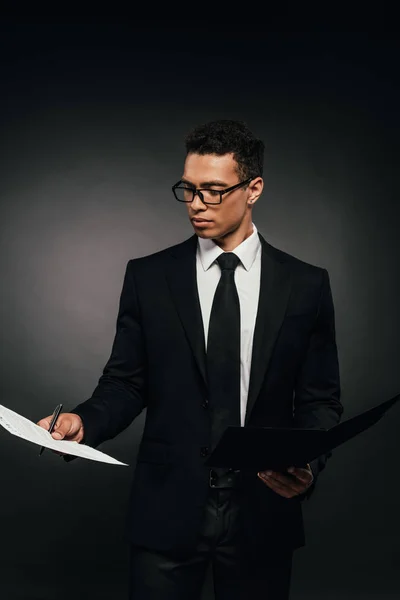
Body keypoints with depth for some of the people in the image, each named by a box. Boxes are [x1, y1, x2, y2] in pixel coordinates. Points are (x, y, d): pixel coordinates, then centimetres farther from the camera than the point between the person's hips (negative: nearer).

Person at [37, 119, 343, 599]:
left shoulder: (306, 285, 0)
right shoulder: (147, 276, 2)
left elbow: (319, 400, 3)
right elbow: (126, 383, 4)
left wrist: (309, 465, -15)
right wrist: (82, 422, -16)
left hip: (263, 511, 1)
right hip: (167, 510, 0)